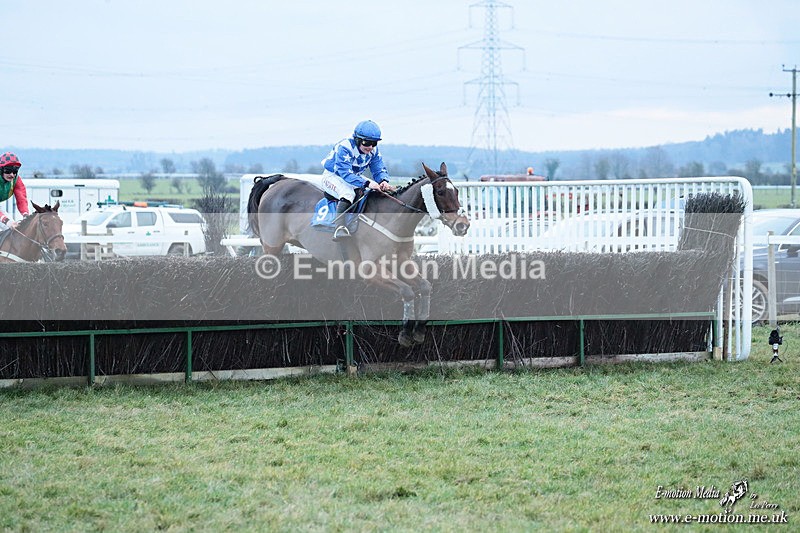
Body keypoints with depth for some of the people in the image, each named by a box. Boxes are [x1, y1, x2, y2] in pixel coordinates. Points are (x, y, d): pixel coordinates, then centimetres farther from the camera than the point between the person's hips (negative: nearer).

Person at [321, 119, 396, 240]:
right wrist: (366, 183, -50)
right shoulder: (344, 148, -31)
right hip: (332, 176, -7)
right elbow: (345, 173, -38)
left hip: (355, 177, 7)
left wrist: (384, 181, -32)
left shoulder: (373, 150, -8)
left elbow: (379, 169, -6)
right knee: (348, 193, -38)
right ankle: (340, 227, -47)